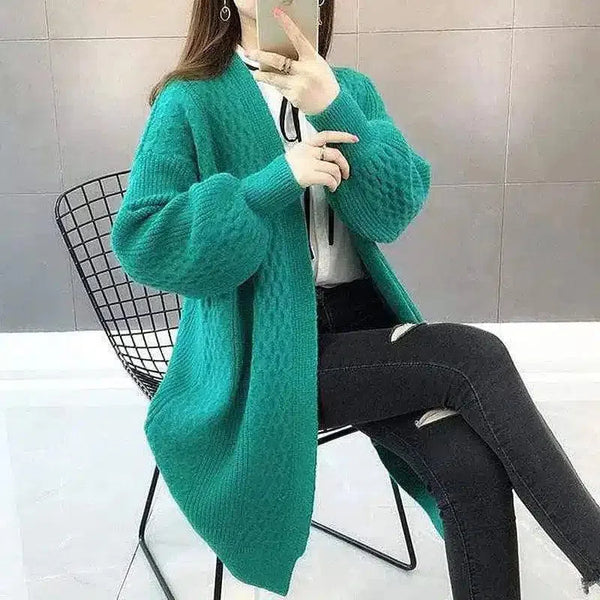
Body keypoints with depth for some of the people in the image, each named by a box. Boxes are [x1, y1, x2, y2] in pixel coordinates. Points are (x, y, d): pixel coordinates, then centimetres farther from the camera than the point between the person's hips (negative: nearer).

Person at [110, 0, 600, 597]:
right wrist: (275, 183, -20)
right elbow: (139, 241, -12)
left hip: (360, 317, 4)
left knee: (471, 465, -21)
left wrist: (333, 108, -19)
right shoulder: (191, 101, -2)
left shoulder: (352, 89, 10)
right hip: (263, 350, -4)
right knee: (476, 358, -21)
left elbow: (395, 212, -4)